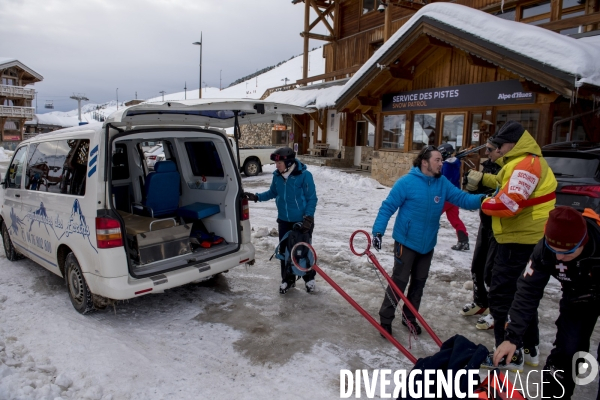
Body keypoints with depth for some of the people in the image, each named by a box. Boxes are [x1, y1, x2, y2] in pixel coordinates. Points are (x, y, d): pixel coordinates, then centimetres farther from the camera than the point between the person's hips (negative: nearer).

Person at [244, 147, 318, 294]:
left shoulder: (305, 175, -18)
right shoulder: (277, 175, -3)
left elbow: (312, 199, -13)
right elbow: (272, 193, 13)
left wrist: (308, 217, -19)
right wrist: (256, 197, 1)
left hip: (302, 221, -5)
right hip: (284, 221, 5)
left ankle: (309, 279, 30)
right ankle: (288, 280, 29)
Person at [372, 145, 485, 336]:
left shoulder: (443, 183, 0)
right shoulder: (407, 182, -17)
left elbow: (463, 198, -4)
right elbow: (388, 207, -14)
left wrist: (482, 199, -23)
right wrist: (378, 231, -21)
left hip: (428, 244, 6)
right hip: (406, 242, -6)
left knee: (419, 283, 17)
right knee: (399, 282, -1)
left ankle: (409, 317, 35)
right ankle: (385, 319, 15)